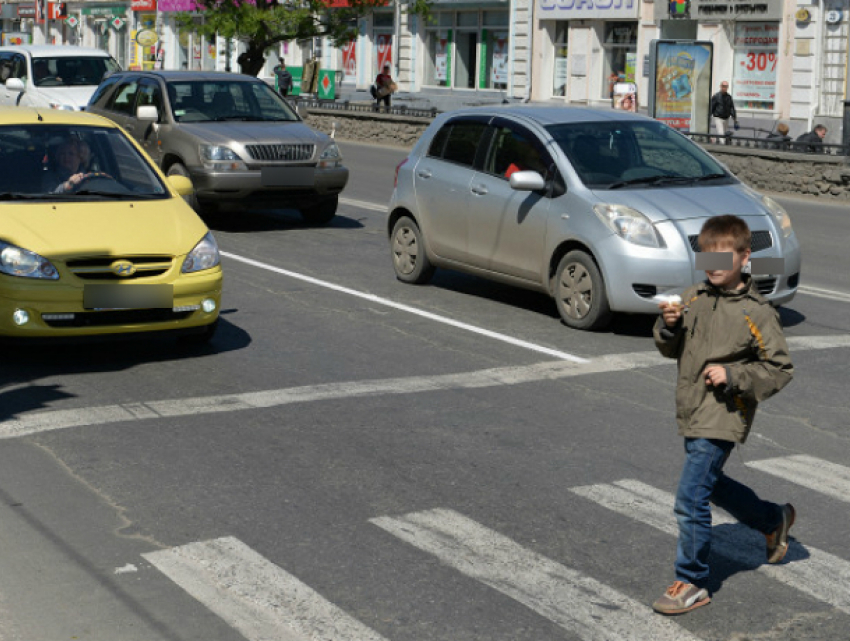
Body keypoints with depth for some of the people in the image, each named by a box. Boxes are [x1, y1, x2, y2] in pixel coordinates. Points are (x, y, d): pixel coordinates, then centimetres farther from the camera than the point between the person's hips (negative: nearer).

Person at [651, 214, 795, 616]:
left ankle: (692, 584, 3)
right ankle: (774, 521, 49)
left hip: (723, 419, -8)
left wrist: (733, 375, -20)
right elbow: (671, 350, 12)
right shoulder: (694, 297, 5)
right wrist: (669, 326, -9)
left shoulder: (756, 312, -12)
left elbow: (781, 370, -9)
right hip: (691, 414, 8)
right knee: (710, 485, 25)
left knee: (690, 500, -11)